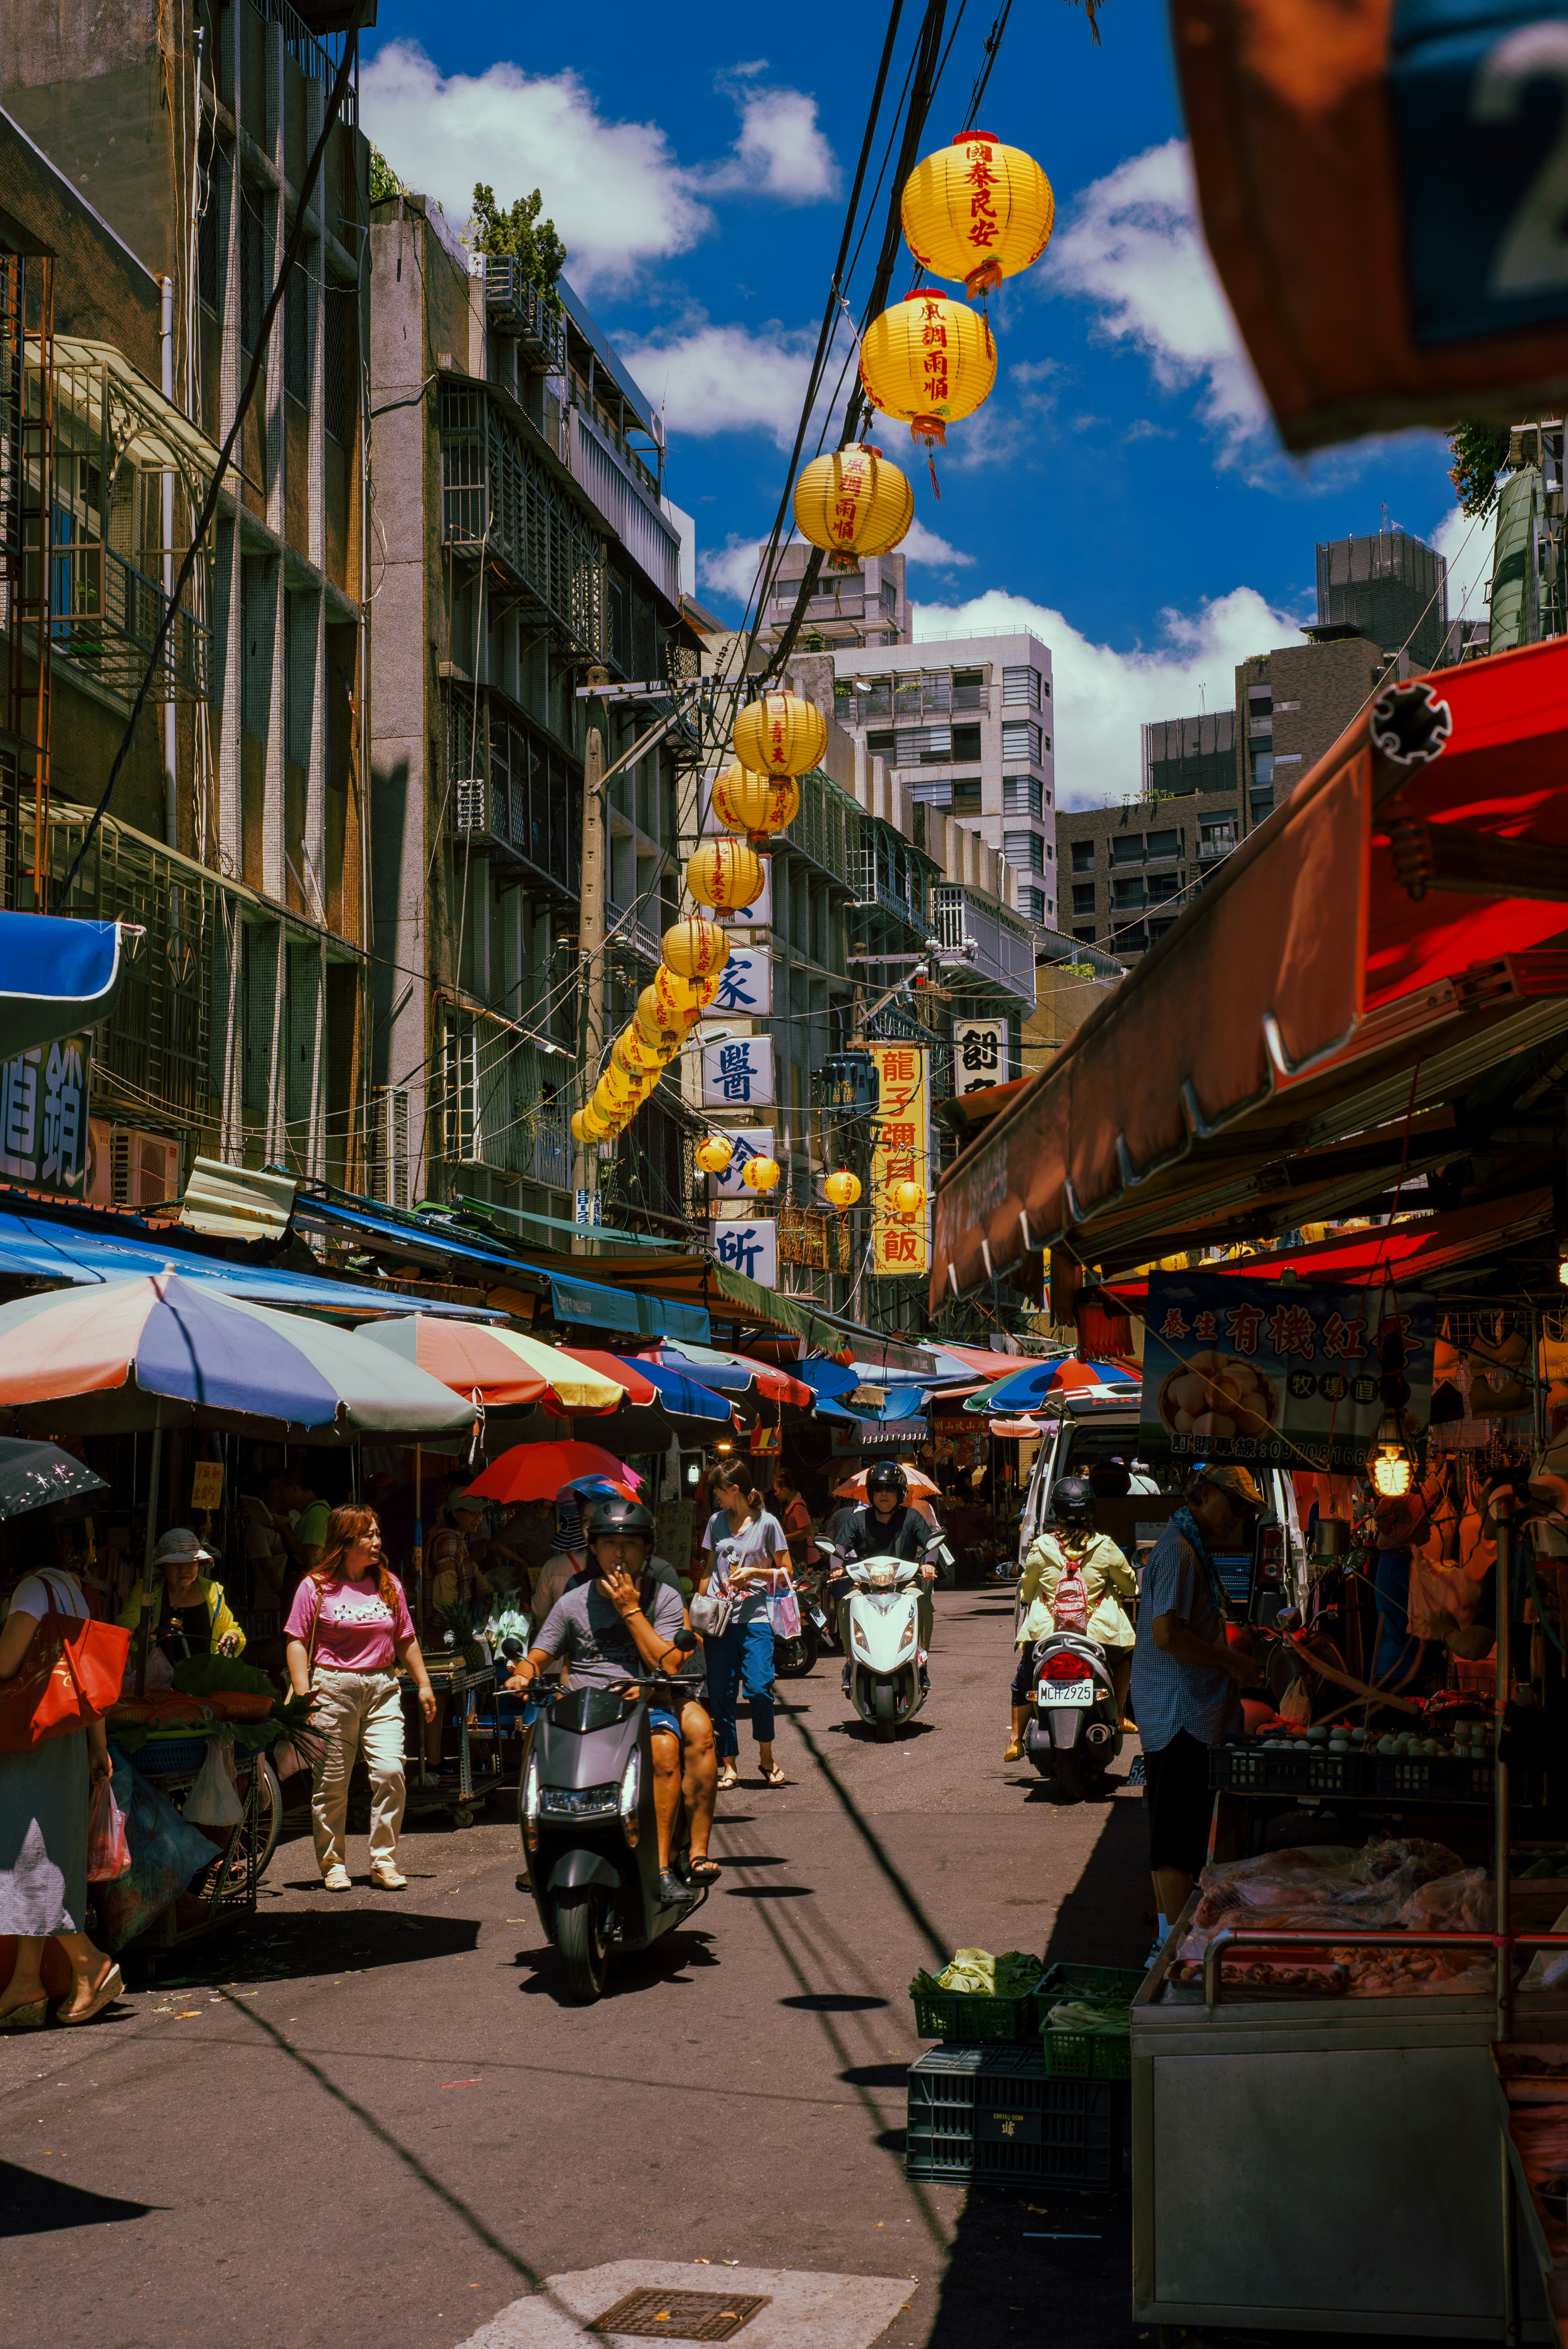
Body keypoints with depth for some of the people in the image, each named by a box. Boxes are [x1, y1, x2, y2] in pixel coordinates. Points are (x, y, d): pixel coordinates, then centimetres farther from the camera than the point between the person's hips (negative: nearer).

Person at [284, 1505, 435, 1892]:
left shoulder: (389, 1584, 12)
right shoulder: (316, 1586, -1)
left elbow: (405, 1640, 18)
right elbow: (297, 1642, -1)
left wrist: (424, 1685, 15)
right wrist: (303, 1694, -9)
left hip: (382, 1687, 3)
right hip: (333, 1688, -3)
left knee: (390, 1773, -9)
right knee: (331, 1782, 2)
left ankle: (384, 1861, 3)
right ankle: (333, 1864, 16)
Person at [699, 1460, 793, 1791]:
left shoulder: (767, 1523, 0)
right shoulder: (717, 1522, 13)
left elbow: (786, 1571, 5)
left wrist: (754, 1572, -10)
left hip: (754, 1618, -4)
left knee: (759, 1689, -14)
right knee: (720, 1693, 1)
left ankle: (766, 1757, 6)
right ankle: (728, 1766, 8)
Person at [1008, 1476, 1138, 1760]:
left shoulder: (1042, 1547, -5)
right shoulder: (1104, 1547, -6)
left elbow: (1026, 1589, 9)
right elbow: (1130, 1584, 8)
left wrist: (1026, 1598, 33)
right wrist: (1127, 1591, 32)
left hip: (1047, 1631, 0)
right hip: (1099, 1633, 0)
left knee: (1024, 1678, 25)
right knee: (1125, 1656, 32)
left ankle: (1016, 1739, 22)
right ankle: (1118, 1715, 27)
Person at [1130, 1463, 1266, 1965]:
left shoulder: (1192, 1549, 18)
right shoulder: (1179, 1551, -16)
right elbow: (1167, 1635, -24)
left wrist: (1231, 1658, 16)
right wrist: (1231, 1663, -15)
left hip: (1183, 1713, 11)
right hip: (1183, 1715, -11)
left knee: (1174, 1834, 14)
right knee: (1180, 1835, -7)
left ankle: (1168, 1937, 20)